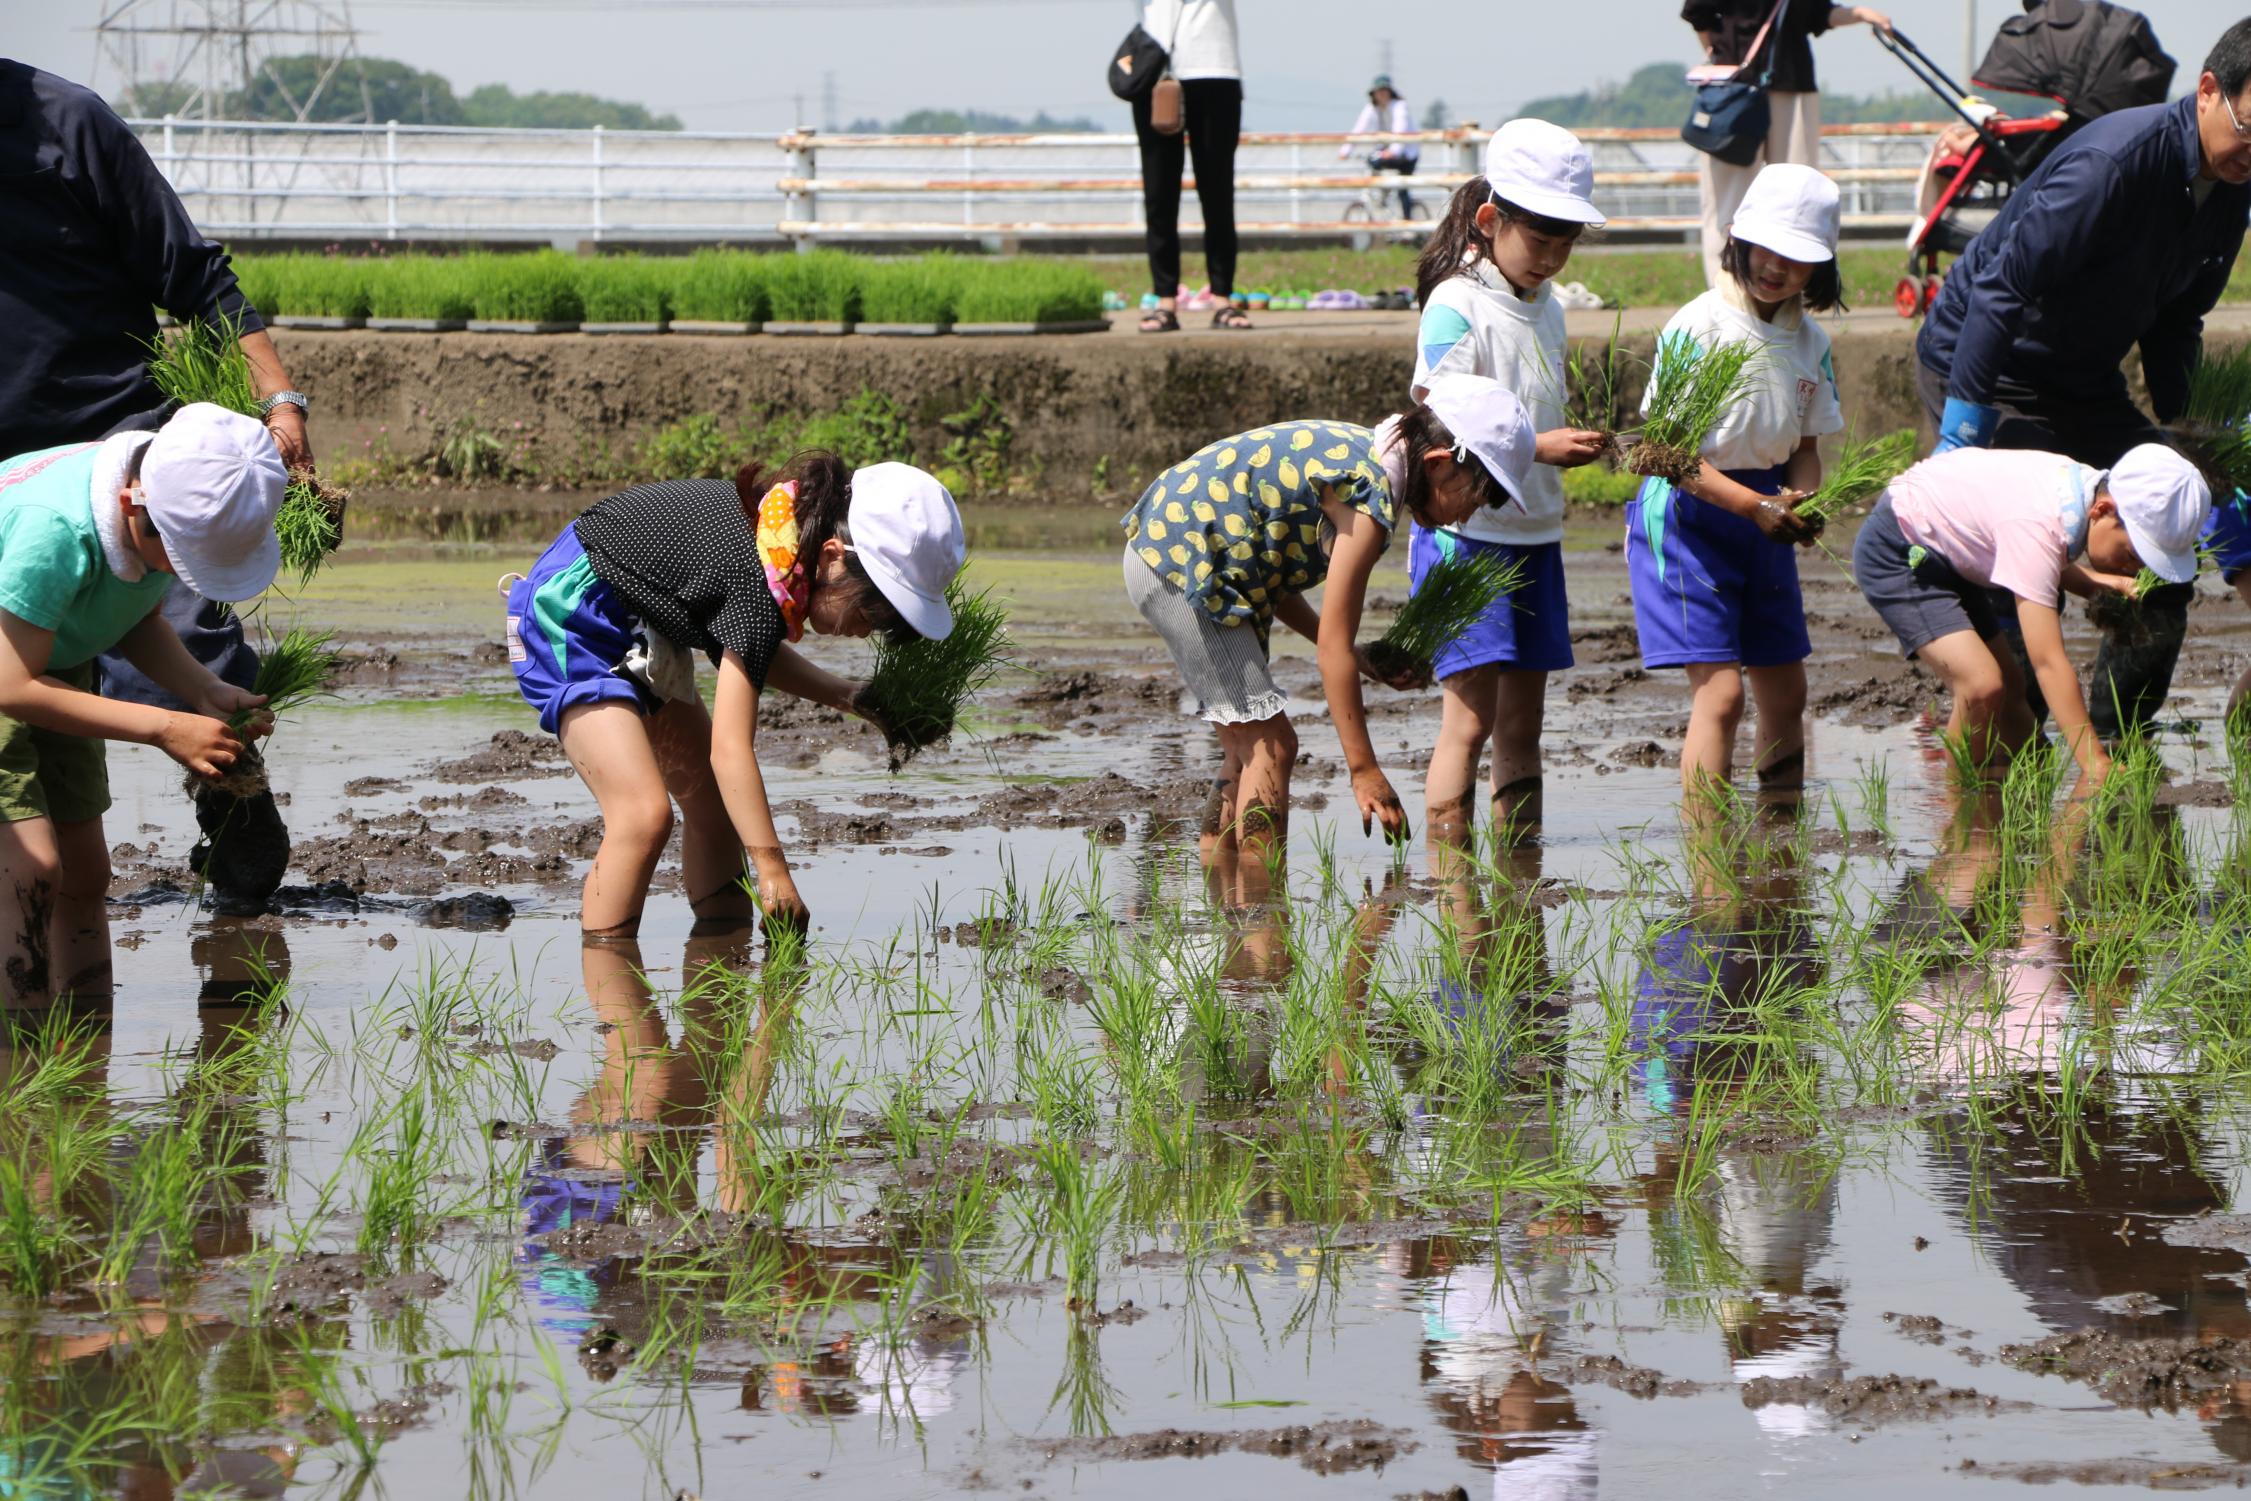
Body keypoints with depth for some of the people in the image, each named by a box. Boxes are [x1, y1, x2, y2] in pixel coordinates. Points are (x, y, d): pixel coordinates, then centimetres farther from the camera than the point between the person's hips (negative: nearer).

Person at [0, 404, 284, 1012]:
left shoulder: (183, 512, -16)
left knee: (85, 871, 6)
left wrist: (206, 691, -17)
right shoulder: (54, 529, -40)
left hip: (55, 659, 8)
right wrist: (164, 728, -31)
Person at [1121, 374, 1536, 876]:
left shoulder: (1362, 453, 11)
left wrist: (1353, 656, 7)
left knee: (1252, 746, 15)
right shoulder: (1371, 496, -18)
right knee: (1270, 745, -9)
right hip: (1183, 565, -10)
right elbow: (1334, 646, -17)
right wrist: (1364, 769, -14)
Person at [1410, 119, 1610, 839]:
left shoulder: (1546, 308, 12)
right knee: (1472, 715, -13)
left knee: (1522, 721, 9)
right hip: (1464, 534, -7)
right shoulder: (1458, 305, -12)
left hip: (1533, 533, 8)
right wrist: (1538, 446, -24)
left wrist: (1576, 444, 5)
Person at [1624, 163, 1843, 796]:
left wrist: (1801, 501, -10)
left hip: (1764, 516, 7)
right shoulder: (1700, 327, -15)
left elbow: (1805, 445, 13)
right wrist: (1754, 505, -25)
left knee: (1784, 689, 12)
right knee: (1720, 690, -15)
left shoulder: (1809, 340, 5)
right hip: (1688, 513, -7)